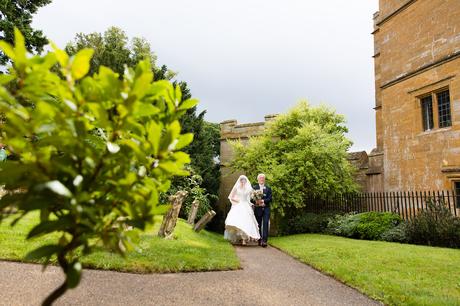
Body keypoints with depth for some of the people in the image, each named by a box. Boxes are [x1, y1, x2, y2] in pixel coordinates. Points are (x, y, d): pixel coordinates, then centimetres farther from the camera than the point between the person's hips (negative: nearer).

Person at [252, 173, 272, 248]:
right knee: (258, 225, 5)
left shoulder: (268, 188, 12)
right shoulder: (254, 187, 8)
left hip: (266, 209, 0)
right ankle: (259, 240, 14)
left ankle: (264, 241, -13)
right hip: (258, 208, 0)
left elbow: (270, 199, 3)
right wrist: (256, 201, -19)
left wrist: (263, 201, -14)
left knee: (265, 224, -10)